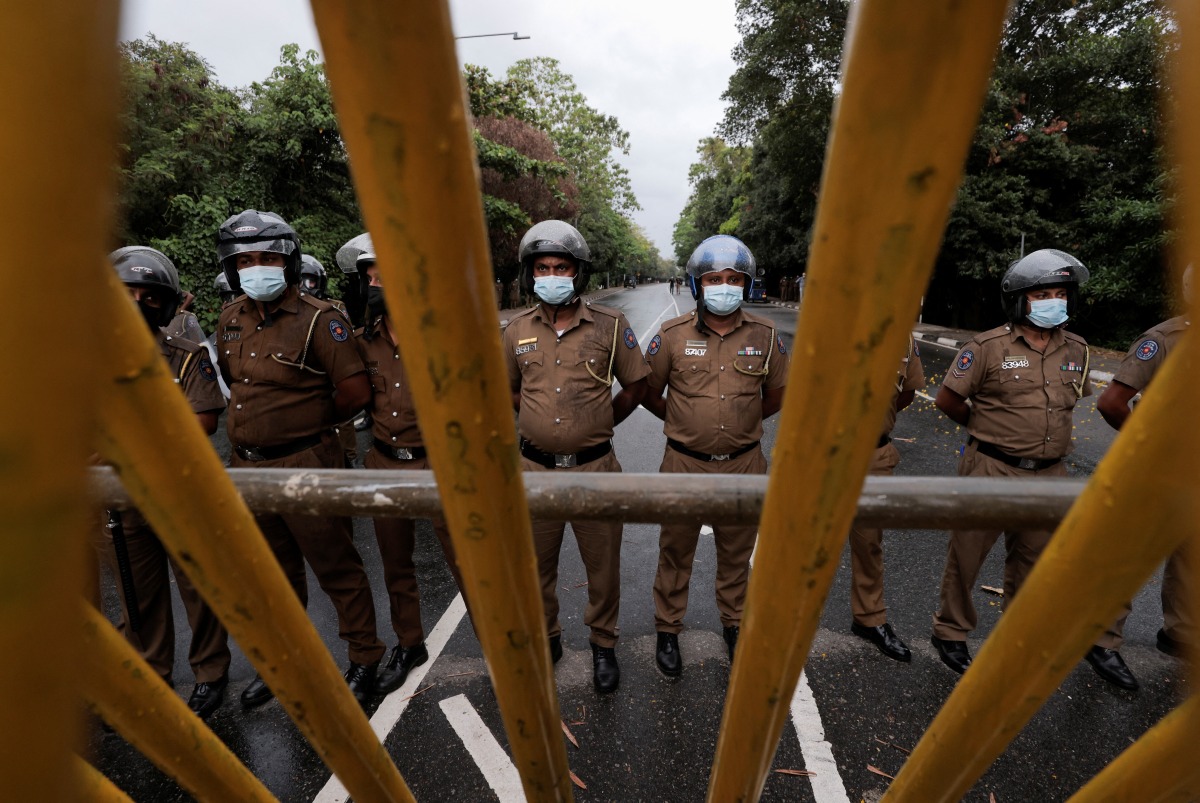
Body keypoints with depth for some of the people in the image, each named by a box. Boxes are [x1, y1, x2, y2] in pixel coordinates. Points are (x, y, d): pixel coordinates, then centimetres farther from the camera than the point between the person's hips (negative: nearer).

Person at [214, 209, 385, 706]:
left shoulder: (318, 319, -14)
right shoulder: (231, 319, 8)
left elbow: (355, 391, -16)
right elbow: (232, 379, 23)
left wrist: (311, 421, -1)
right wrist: (261, 421, 12)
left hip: (305, 465, -7)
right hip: (248, 466, 7)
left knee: (335, 568, 5)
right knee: (276, 573, 22)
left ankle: (365, 658, 25)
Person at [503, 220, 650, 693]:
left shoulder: (609, 326, -5)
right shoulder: (518, 330, 2)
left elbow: (636, 386, 5)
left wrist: (597, 424, 5)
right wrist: (544, 420, 8)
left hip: (594, 467, -2)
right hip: (535, 468, 2)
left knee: (603, 565, 14)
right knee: (536, 564, 18)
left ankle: (603, 644, 41)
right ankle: (546, 639, 45)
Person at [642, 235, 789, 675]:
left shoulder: (763, 335, -3)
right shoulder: (672, 335, -9)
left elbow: (777, 395, 10)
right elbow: (648, 392, 2)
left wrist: (742, 422, 12)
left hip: (743, 464, 2)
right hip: (685, 464, -1)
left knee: (737, 553, 21)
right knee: (676, 552, 14)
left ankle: (733, 622, 46)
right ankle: (668, 630, 37)